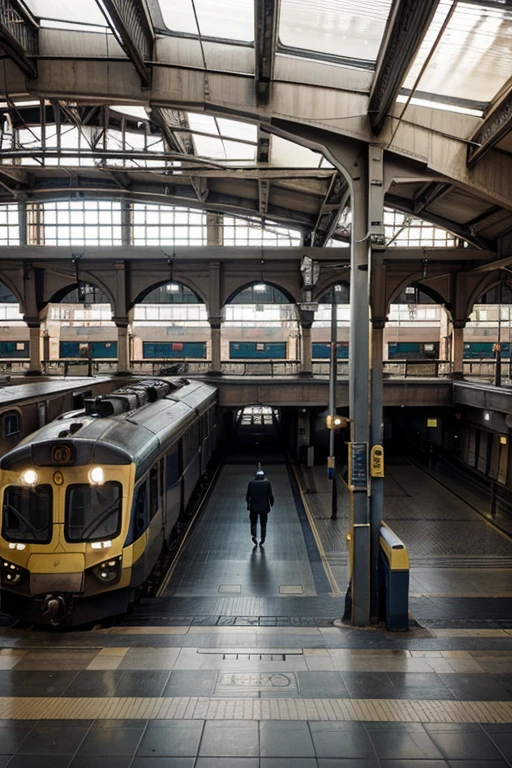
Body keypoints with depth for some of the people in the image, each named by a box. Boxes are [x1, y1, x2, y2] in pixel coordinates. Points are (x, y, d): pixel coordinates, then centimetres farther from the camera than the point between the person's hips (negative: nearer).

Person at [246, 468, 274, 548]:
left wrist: (248, 503, 11)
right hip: (264, 507, 0)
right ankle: (262, 539, 13)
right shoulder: (267, 483, -7)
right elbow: (270, 495, -6)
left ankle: (254, 535, -6)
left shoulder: (251, 483, -6)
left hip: (254, 507, 0)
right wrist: (271, 503, 8)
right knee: (263, 524, 12)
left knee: (253, 522, 14)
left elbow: (248, 495, -1)